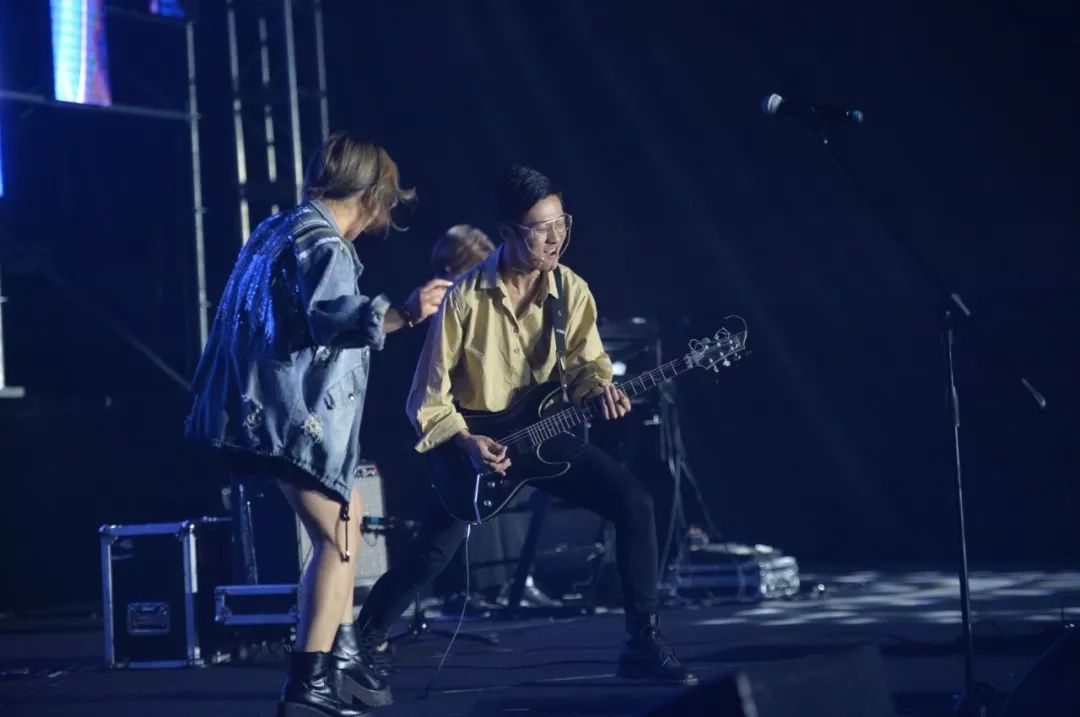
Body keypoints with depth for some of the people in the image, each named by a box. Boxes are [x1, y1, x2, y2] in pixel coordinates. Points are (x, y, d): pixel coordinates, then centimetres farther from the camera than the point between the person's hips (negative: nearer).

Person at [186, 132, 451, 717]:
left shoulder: (277, 231, 18)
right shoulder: (320, 242, -14)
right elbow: (331, 312, -34)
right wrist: (398, 314, -46)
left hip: (272, 407, 11)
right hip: (293, 416, -11)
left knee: (346, 512, 23)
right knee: (338, 541, -10)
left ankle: (339, 654, 29)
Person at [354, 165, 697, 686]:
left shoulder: (571, 290, -7)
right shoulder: (465, 297, -17)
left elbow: (585, 358, 0)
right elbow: (428, 398, -12)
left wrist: (599, 387, -22)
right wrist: (467, 443, -22)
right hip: (474, 442, -3)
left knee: (634, 505, -12)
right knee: (430, 557, -9)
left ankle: (644, 644, -4)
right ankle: (357, 645, 14)